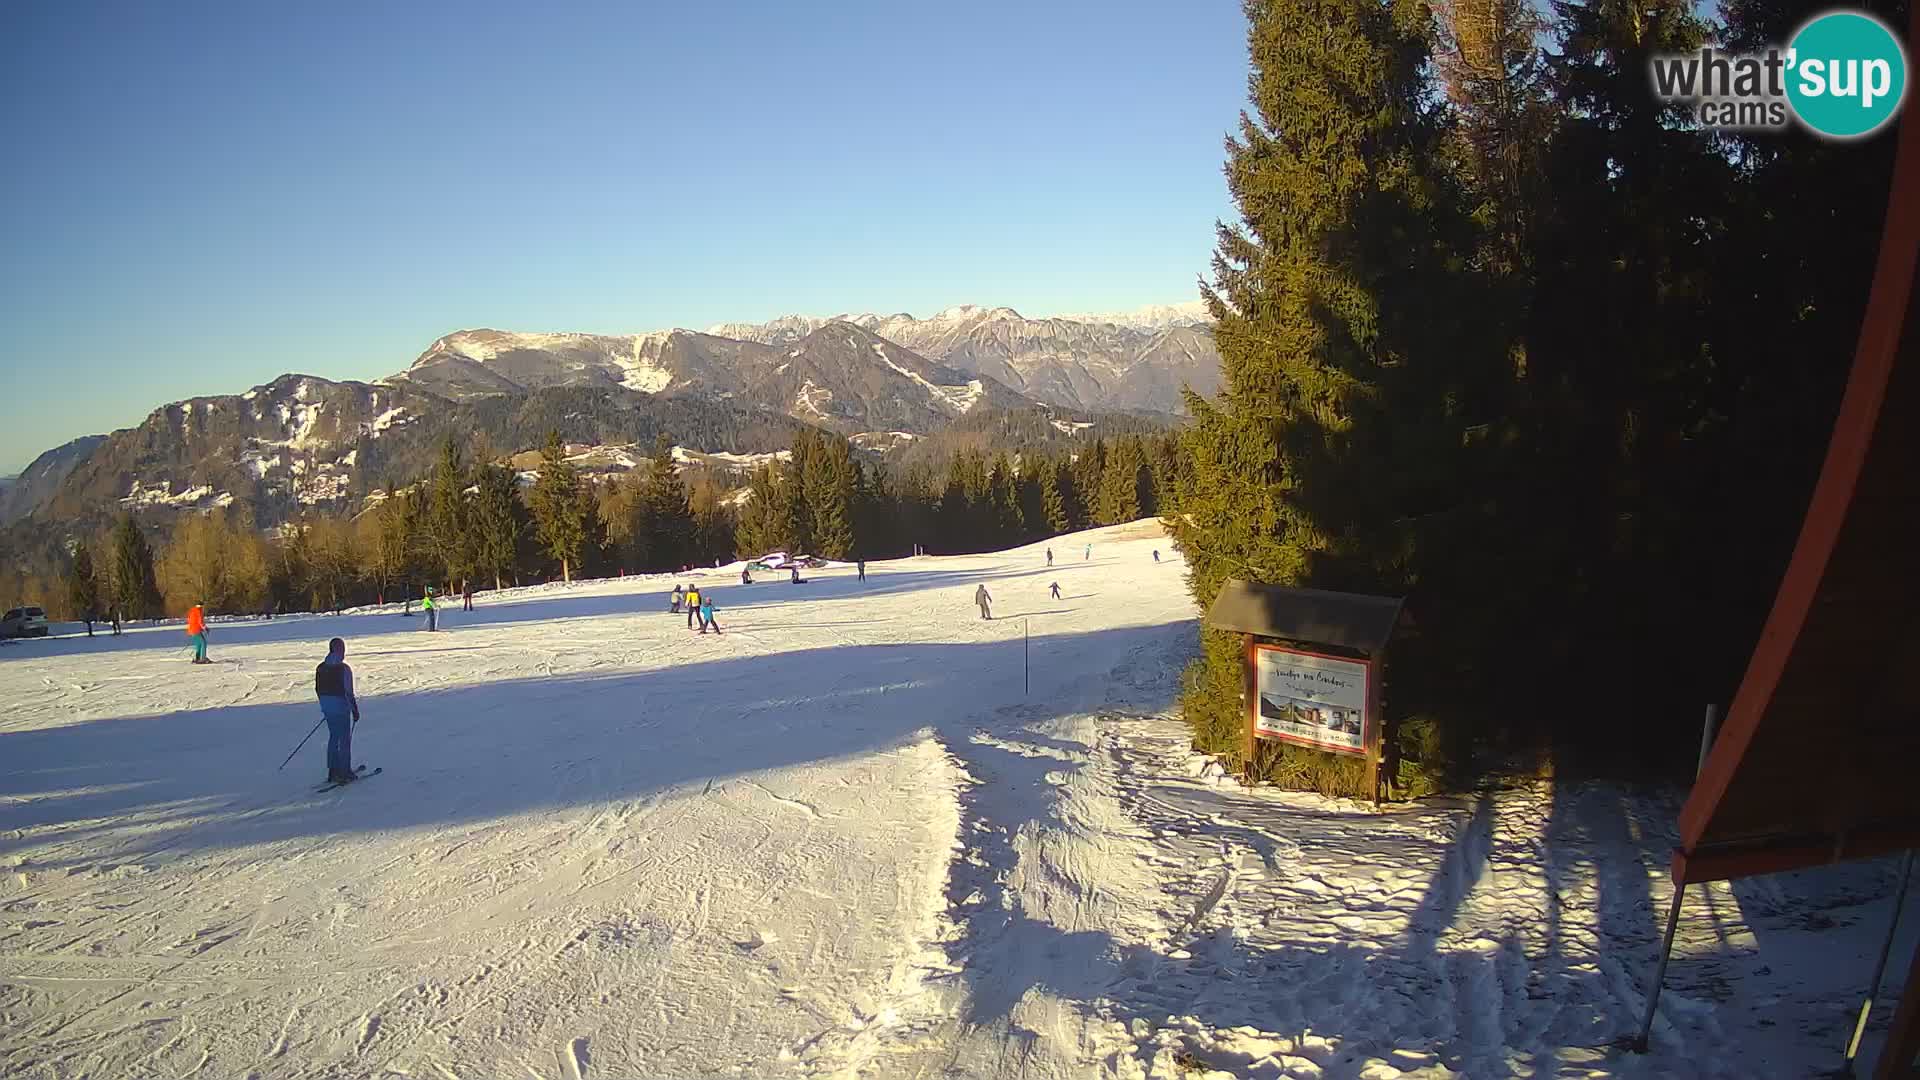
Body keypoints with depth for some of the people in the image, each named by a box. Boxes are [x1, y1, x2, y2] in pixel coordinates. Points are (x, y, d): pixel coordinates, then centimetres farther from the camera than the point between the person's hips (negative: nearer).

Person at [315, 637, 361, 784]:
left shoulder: (320, 668, 4)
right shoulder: (344, 668, -18)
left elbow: (318, 689, 11)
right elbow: (348, 692, -18)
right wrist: (355, 710, -9)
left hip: (327, 707, 7)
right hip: (341, 707, -7)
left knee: (333, 737, 17)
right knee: (345, 739, 4)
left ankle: (333, 771, 20)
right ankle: (344, 772, 7)